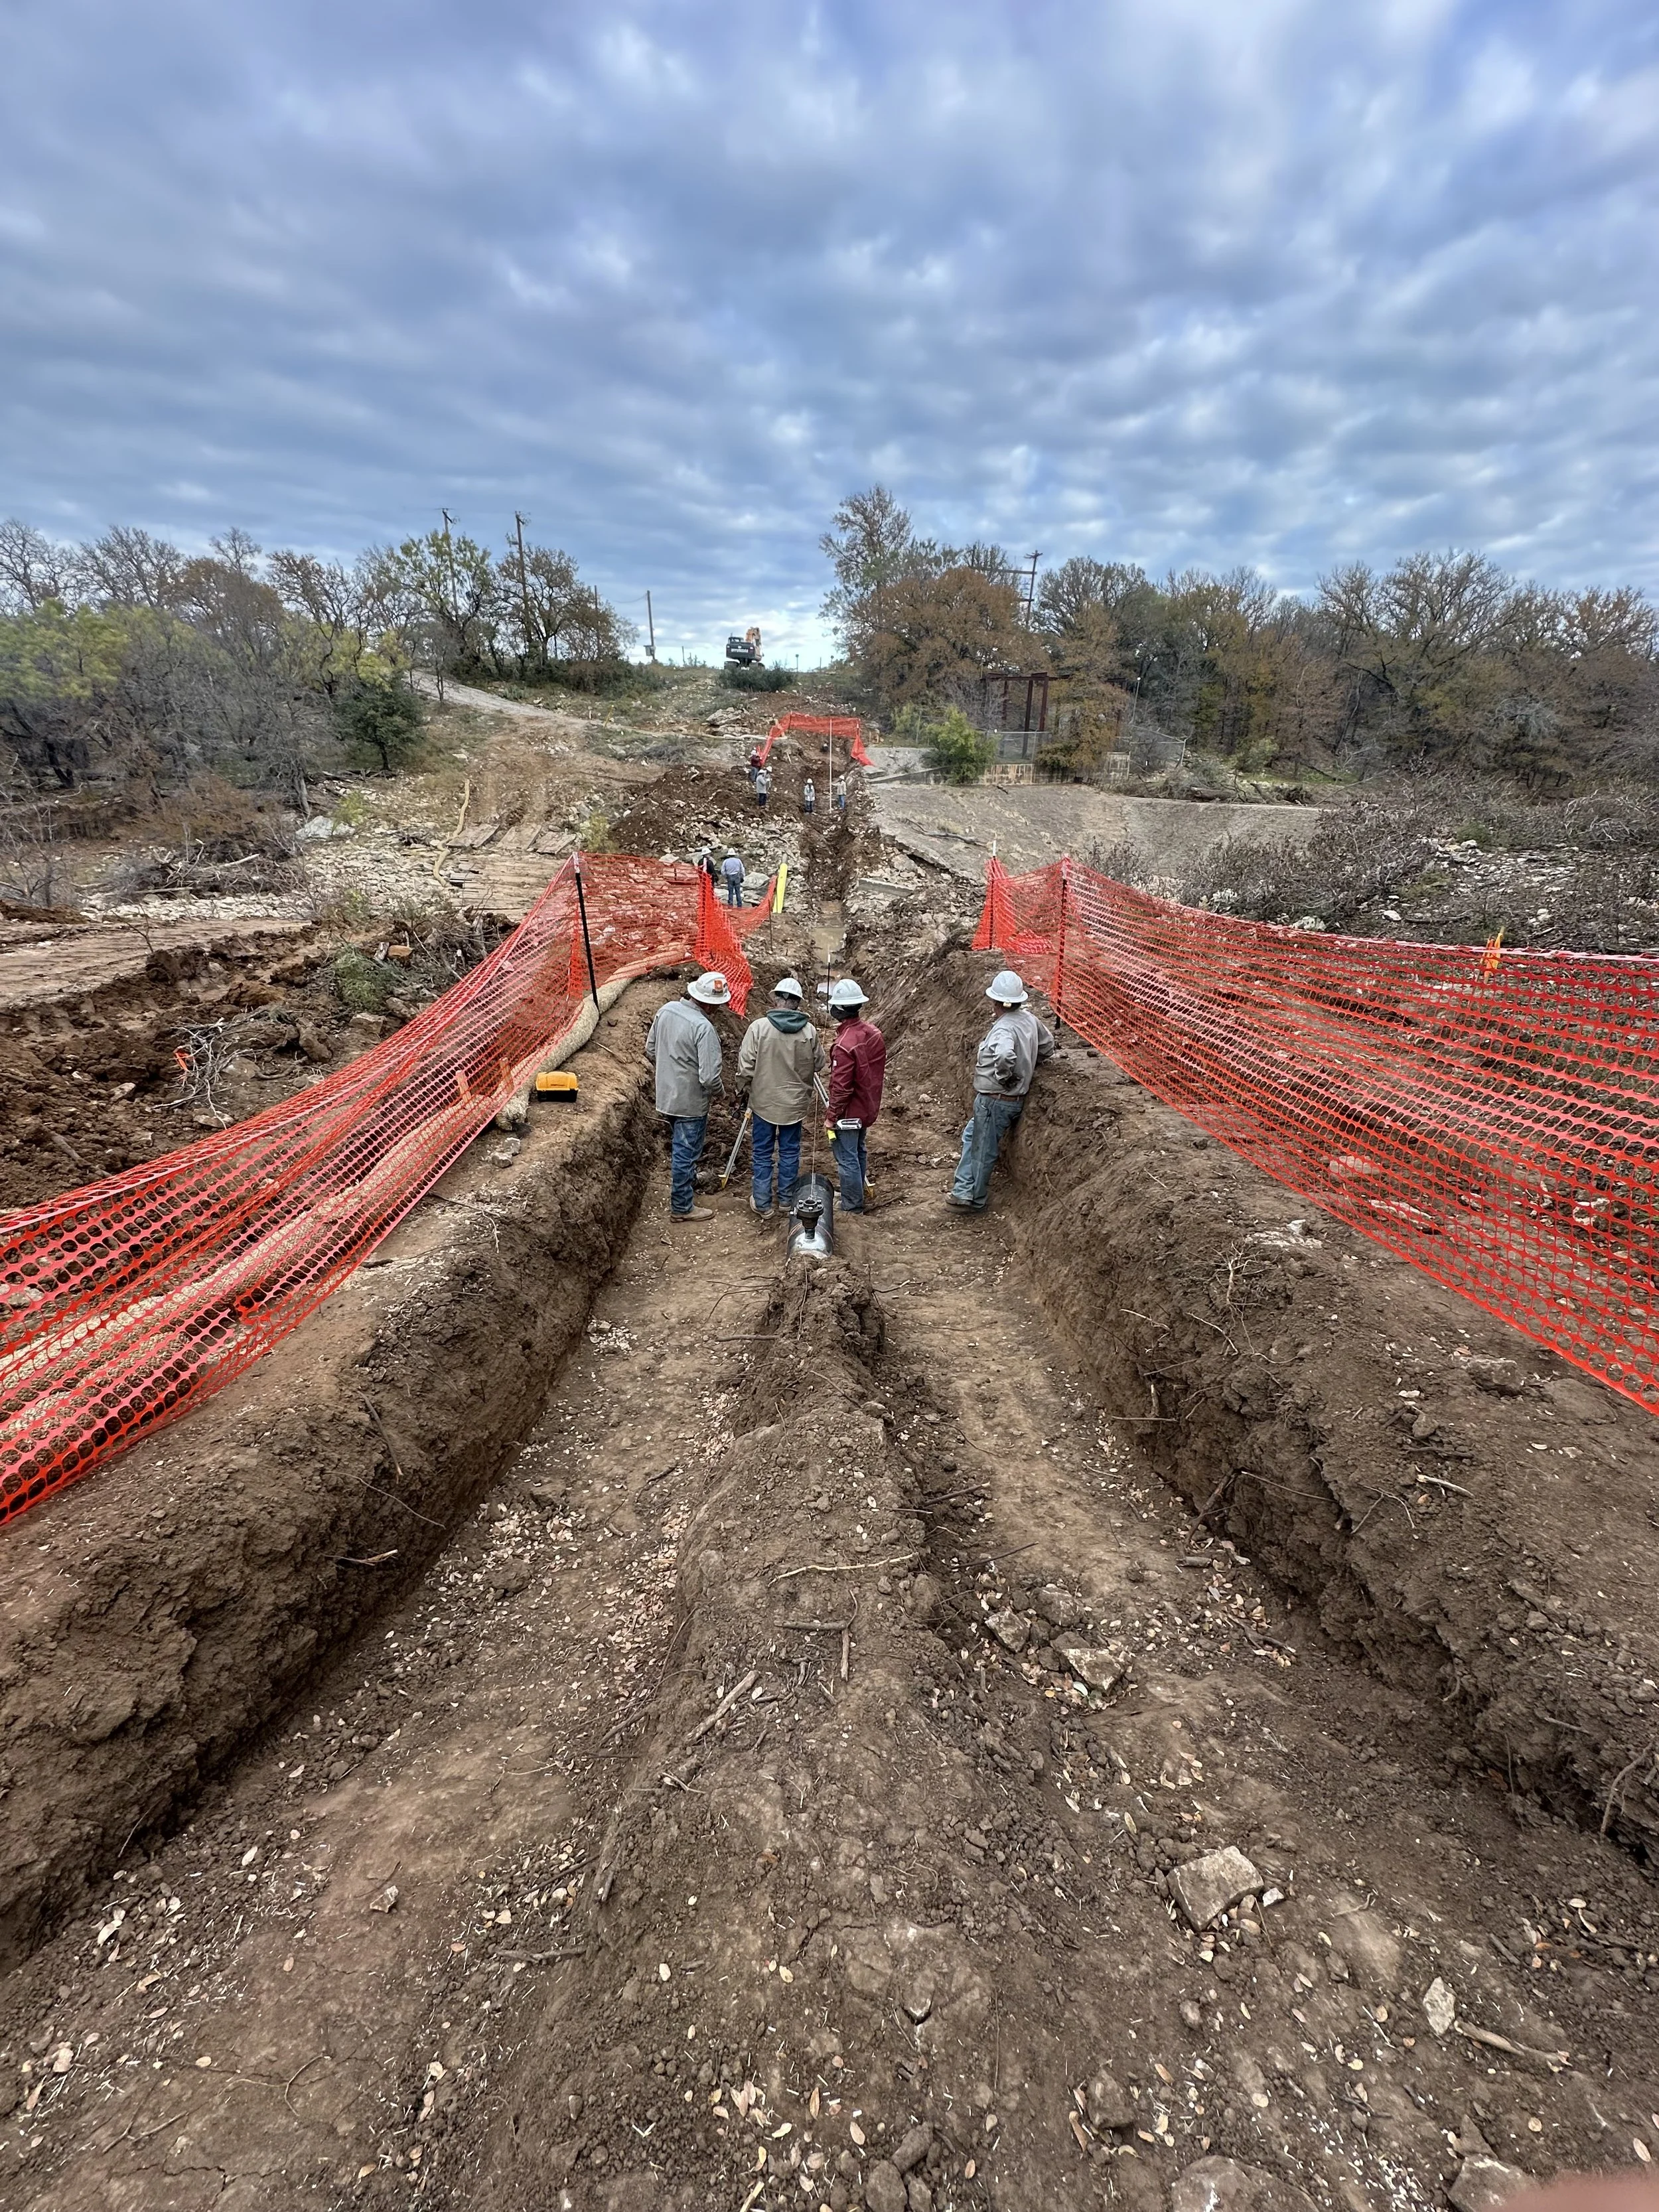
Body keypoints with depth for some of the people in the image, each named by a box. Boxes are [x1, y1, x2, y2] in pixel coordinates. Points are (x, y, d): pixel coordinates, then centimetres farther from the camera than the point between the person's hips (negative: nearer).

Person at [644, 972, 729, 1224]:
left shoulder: (666, 1010, -5)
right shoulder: (704, 1028, -27)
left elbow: (650, 1051, 7)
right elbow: (709, 1078, -28)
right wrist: (720, 1089, -6)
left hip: (666, 1096, 8)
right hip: (690, 1103, -8)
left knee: (680, 1147, 27)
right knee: (685, 1153, 8)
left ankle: (688, 1182, 49)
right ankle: (682, 1207, 21)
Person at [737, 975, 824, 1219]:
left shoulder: (759, 1027, -15)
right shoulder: (809, 1030, -10)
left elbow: (745, 1068, -13)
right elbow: (819, 1063, 3)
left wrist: (748, 1082, 6)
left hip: (764, 1101, -1)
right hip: (795, 1102, 2)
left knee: (762, 1153, 10)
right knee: (790, 1151, 16)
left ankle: (762, 1204, 15)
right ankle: (786, 1198, 28)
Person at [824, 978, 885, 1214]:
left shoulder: (845, 1045, -28)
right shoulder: (874, 1033, -4)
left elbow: (841, 1087, -25)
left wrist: (832, 1117, -13)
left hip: (849, 1112, -8)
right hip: (868, 1107, 8)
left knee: (847, 1158, 5)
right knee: (859, 1151, 23)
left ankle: (852, 1207, 16)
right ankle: (858, 1195, 39)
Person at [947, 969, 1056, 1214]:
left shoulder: (1004, 1028, -26)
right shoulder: (1030, 1019, 1)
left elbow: (1005, 1056, -47)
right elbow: (1047, 1046, 18)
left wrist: (1003, 1077, -27)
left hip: (994, 1101, -9)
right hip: (1015, 1099, 9)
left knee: (984, 1151, 8)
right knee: (971, 1136, 23)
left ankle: (976, 1201, 26)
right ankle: (964, 1191, 27)